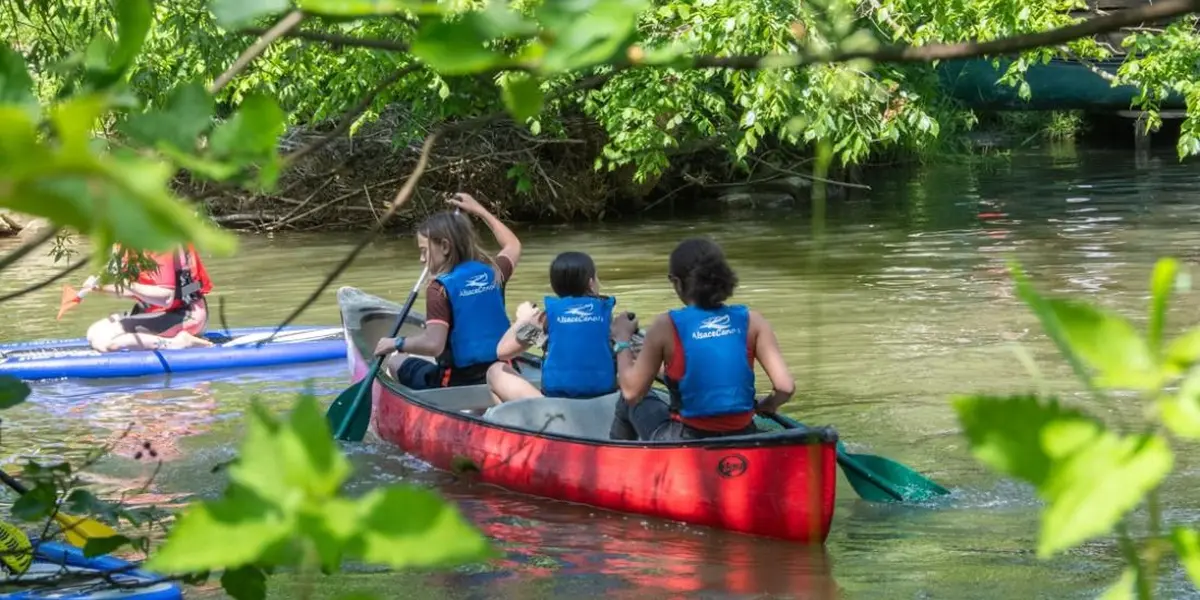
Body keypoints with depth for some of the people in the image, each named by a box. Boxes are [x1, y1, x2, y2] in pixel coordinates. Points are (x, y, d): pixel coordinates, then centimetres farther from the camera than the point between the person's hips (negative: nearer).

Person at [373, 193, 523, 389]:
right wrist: (479, 210, 37)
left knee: (396, 362, 18)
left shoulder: (440, 288, -12)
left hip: (457, 383, -6)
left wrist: (397, 343, -9)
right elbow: (513, 246, 31)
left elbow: (433, 344, -24)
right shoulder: (493, 273, 6)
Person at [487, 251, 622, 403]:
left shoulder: (550, 311, 2)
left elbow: (503, 351, 4)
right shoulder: (605, 309, 7)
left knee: (496, 371, 17)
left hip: (557, 398, -2)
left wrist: (522, 320, 21)